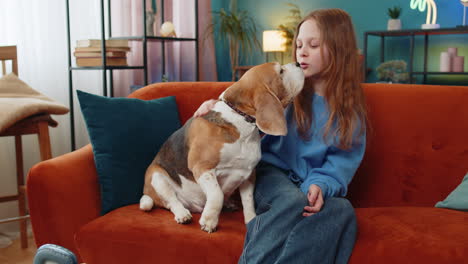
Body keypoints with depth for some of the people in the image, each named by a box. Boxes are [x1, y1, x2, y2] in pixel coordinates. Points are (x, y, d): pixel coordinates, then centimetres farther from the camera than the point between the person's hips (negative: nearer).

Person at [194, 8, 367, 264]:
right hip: (272, 171, -1)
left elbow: (343, 160, -2)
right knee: (294, 201, -36)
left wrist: (320, 185, -23)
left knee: (342, 209, -33)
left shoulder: (351, 110, 6)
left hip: (313, 184, 1)